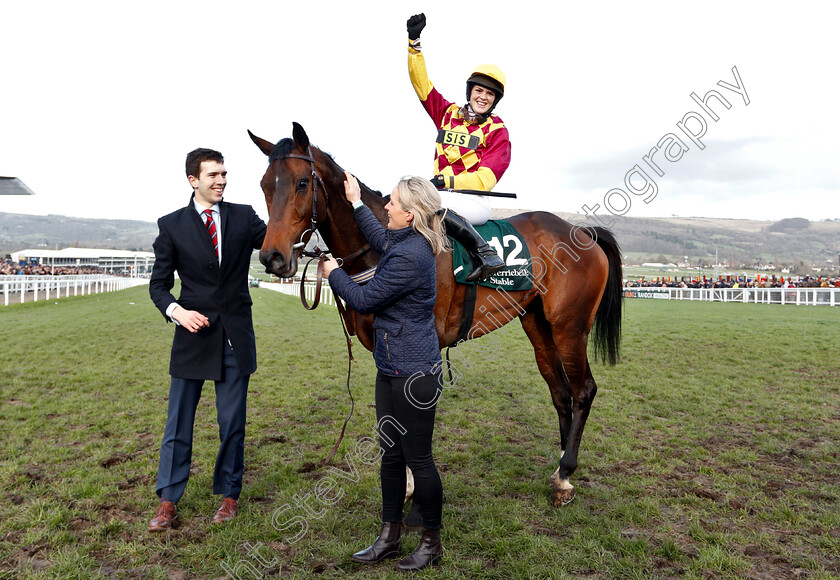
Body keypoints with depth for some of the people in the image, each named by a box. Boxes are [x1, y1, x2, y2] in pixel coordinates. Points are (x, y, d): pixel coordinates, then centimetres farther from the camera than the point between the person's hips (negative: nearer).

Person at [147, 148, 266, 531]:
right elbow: (158, 283, 1)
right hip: (194, 332, 0)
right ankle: (168, 501, 25)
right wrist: (176, 310, -18)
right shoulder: (172, 225, -1)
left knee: (232, 423, 11)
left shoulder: (243, 216, 3)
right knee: (178, 424, 9)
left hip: (235, 335, 1)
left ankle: (229, 494, 28)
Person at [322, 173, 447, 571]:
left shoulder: (409, 257, -23)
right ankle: (390, 537, 32)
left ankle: (432, 542, 24)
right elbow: (379, 239, 32)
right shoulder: (407, 241, 8)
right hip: (392, 369, 10)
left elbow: (364, 300, -16)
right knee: (390, 455, 17)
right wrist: (356, 202, 37)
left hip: (413, 374, -10)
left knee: (418, 458, 5)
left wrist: (334, 273, 2)